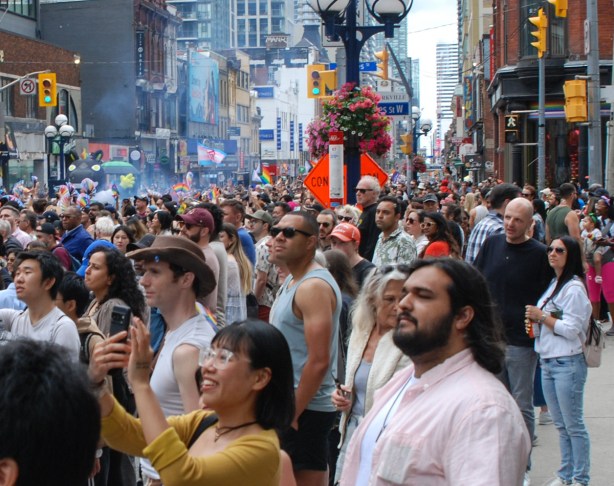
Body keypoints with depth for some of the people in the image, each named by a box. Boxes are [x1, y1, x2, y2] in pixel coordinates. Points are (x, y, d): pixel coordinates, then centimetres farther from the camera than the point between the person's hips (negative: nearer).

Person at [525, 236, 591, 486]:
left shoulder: (574, 288, -12)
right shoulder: (552, 284, 14)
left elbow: (572, 330, -17)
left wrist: (541, 316, -12)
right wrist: (535, 319, 0)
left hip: (568, 363, -8)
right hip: (548, 362, 8)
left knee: (573, 425, -1)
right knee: (561, 425, 14)